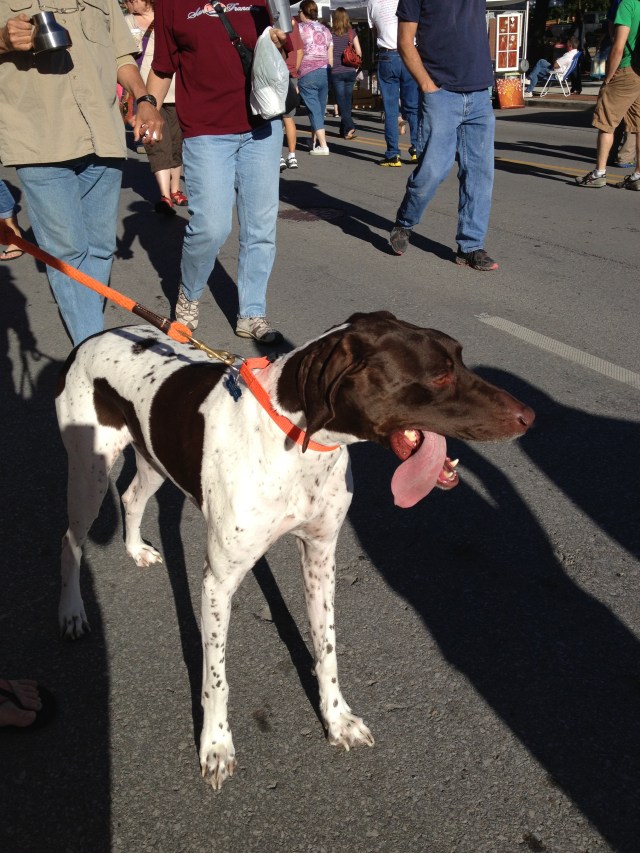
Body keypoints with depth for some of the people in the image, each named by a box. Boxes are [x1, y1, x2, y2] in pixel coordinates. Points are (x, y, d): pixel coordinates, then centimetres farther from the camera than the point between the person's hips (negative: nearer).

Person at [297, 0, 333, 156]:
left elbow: (298, 55, -6)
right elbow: (330, 57, 16)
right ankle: (314, 142, 22)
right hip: (325, 72, 5)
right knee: (320, 108, 12)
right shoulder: (326, 30, 17)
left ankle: (323, 145, -13)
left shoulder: (300, 27, 1)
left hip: (308, 73, -5)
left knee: (314, 109, -5)